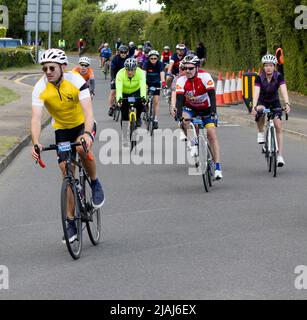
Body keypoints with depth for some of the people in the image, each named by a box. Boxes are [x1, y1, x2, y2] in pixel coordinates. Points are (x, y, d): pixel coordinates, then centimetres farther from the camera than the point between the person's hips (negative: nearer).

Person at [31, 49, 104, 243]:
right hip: (62, 130, 3)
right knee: (67, 175, -1)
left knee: (82, 149, -36)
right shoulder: (40, 88, -20)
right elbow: (36, 118, -29)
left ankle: (95, 183, -8)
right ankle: (71, 221, 8)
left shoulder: (76, 81, -26)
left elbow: (88, 111, -34)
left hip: (83, 125, -3)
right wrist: (36, 143, -46)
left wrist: (87, 134, -52)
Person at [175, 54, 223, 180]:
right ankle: (193, 144, -11)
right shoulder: (181, 81, -21)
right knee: (184, 120, -32)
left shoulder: (205, 77, -26)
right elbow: (179, 100, -28)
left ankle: (217, 167, -15)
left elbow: (212, 95, -32)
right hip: (190, 108, 2)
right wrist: (178, 116, -43)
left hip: (206, 108, -2)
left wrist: (213, 112, -45)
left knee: (212, 134, -14)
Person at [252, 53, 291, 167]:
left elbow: (284, 90, -32)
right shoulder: (259, 78, -21)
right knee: (260, 112, -37)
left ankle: (280, 156, -12)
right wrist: (254, 106, -49)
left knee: (278, 126, -14)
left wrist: (287, 104, -49)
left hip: (274, 103, 1)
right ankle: (260, 133, -10)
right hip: (262, 102, -1)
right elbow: (256, 92, -33)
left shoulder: (279, 76, -20)